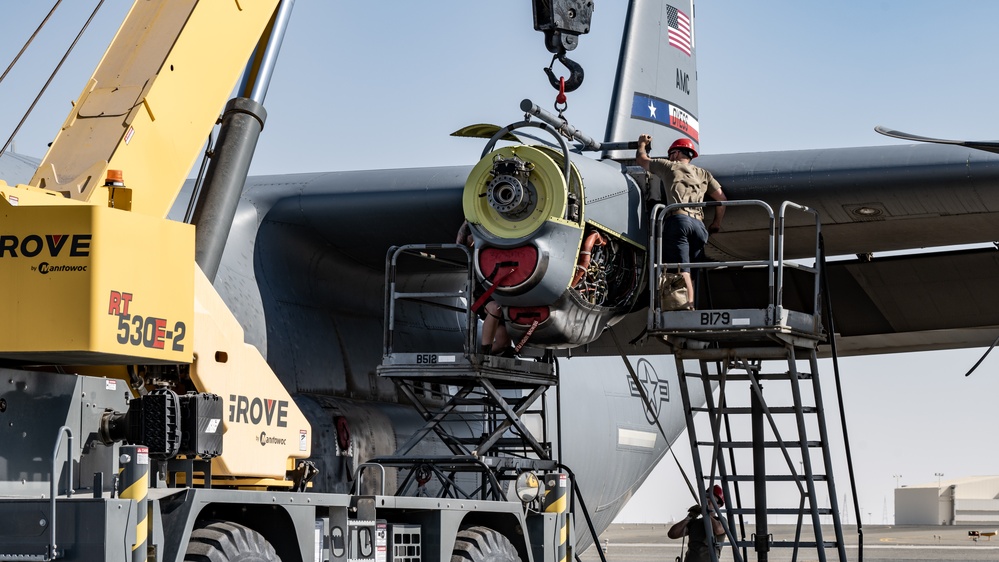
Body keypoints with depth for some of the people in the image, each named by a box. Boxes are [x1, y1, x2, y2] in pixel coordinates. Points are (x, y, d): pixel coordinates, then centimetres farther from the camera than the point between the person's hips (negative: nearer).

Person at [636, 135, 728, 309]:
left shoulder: (669, 166, 18)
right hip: (699, 223, 4)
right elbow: (721, 198, 20)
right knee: (691, 271, 5)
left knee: (682, 270, -15)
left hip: (678, 220, -4)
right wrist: (717, 223, 31)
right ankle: (691, 306, -9)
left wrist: (642, 143, 52)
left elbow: (641, 159, 32)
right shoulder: (703, 174, 27)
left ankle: (687, 306, -32)